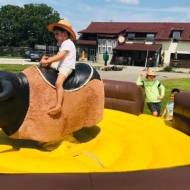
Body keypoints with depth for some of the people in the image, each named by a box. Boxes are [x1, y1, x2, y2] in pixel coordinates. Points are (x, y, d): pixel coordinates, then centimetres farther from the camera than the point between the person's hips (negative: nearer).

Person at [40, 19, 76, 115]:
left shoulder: (67, 43, -11)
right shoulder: (63, 44, 23)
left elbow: (60, 56, -23)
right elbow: (58, 55, 18)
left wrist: (47, 61, -23)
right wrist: (48, 59, 2)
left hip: (66, 67, -11)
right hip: (60, 65, 11)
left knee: (58, 83, -28)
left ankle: (58, 106, -31)